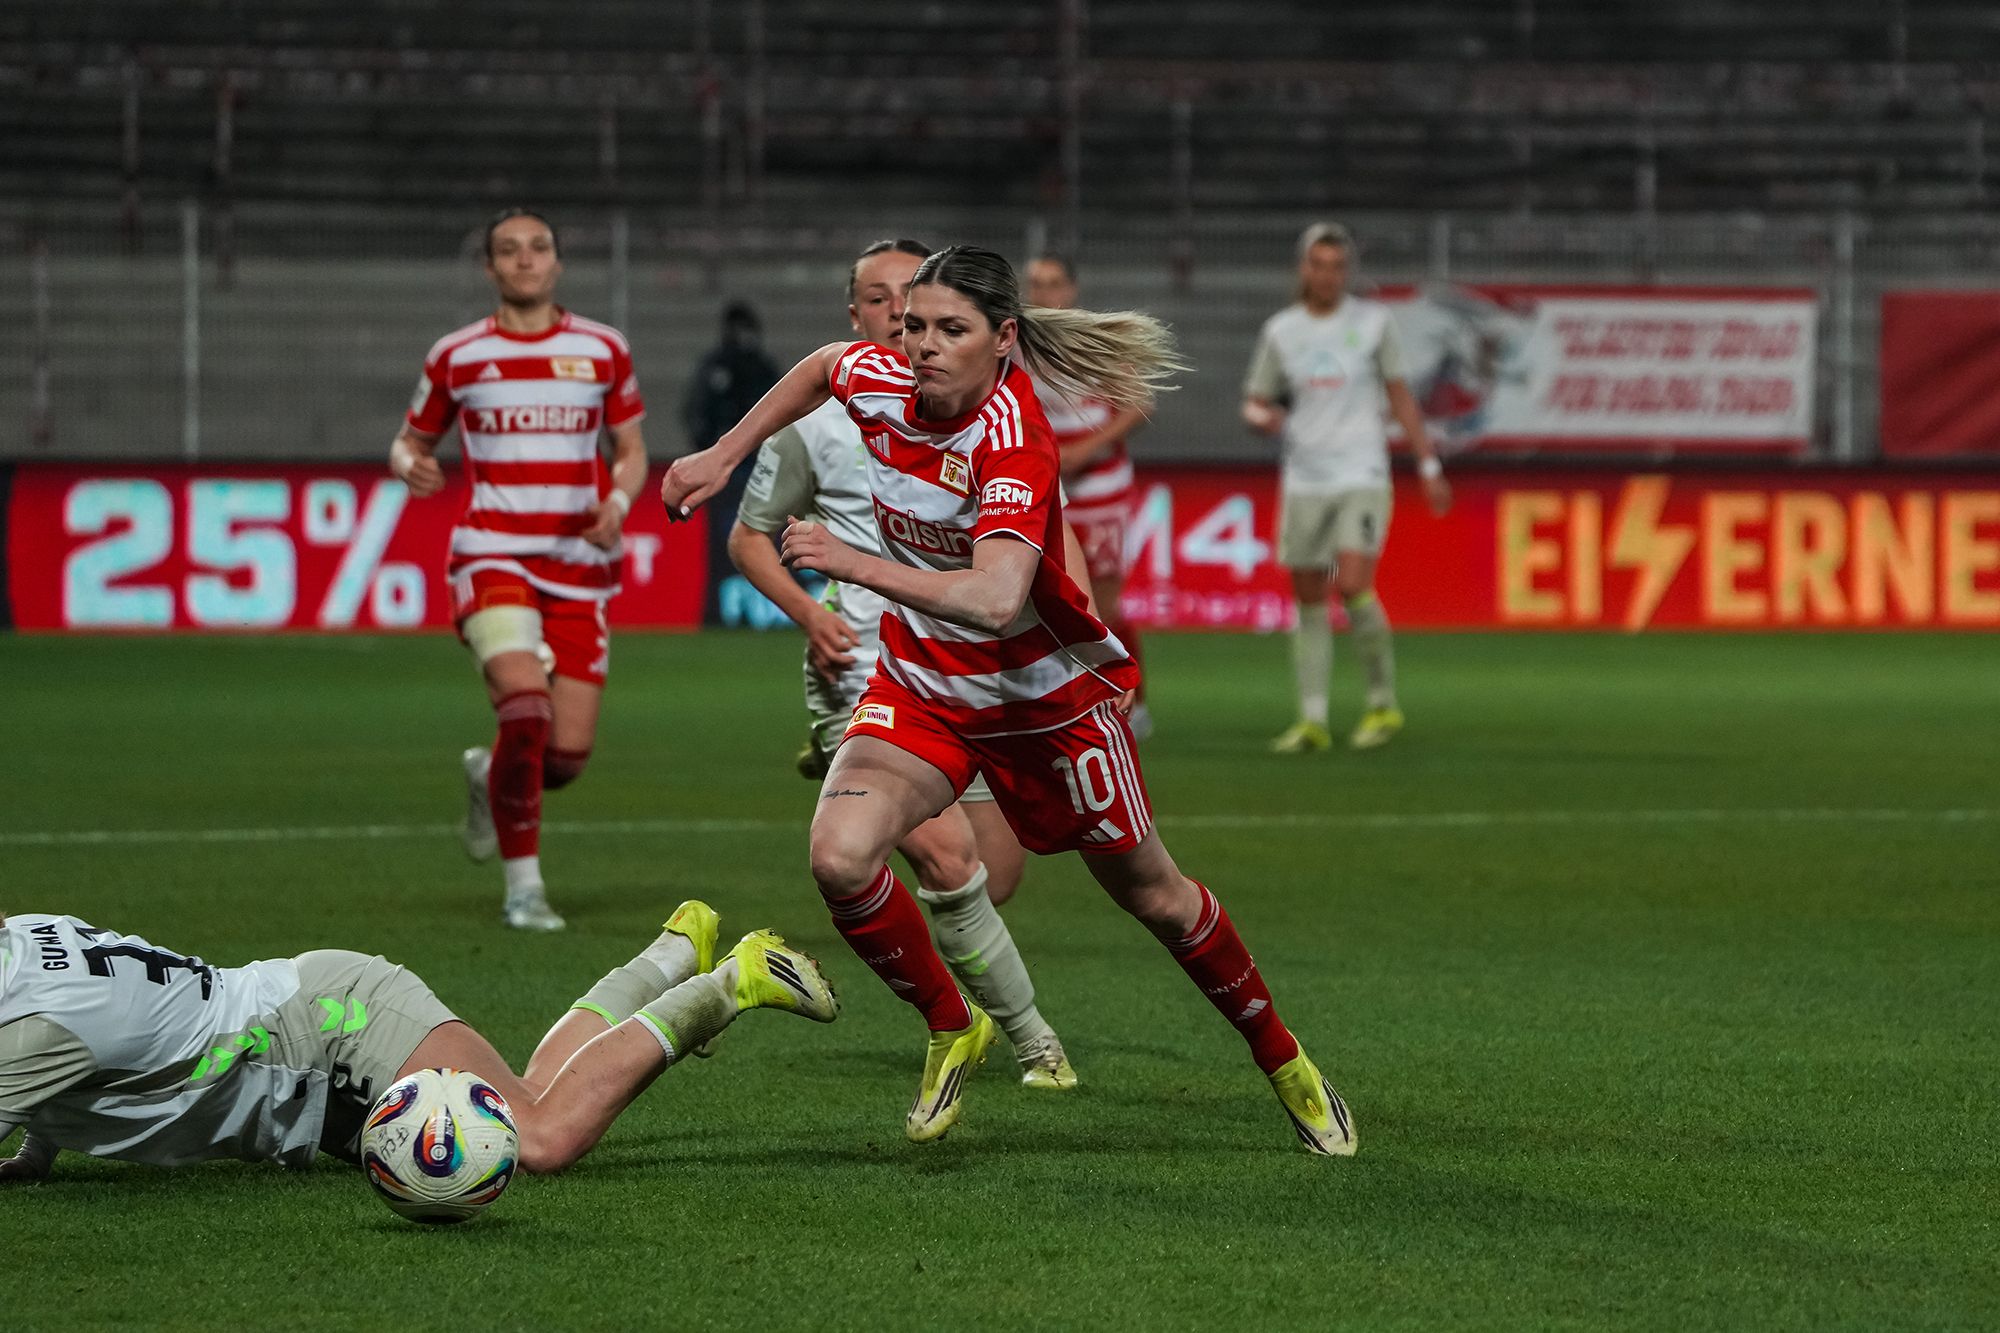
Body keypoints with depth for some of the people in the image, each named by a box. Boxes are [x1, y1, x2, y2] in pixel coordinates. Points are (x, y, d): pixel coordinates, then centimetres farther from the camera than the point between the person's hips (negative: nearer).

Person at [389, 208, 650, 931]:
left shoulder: (603, 350, 7)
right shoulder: (456, 356, 4)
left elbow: (631, 449, 14)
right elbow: (409, 441, 14)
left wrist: (618, 502, -7)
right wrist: (410, 466, -10)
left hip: (579, 566, 2)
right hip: (492, 556, -2)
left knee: (568, 755, -3)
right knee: (525, 705, -25)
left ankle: (490, 776, 35)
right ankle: (523, 885, -9)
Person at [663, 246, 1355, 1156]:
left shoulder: (1012, 440, -32)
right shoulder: (879, 382, -14)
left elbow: (995, 600, -46)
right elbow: (822, 365, 13)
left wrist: (854, 563, -44)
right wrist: (723, 457, 13)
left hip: (1047, 693, -4)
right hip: (921, 684, 4)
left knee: (1150, 894, 12)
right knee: (841, 858, -22)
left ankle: (1282, 1060, 37)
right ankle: (951, 1030, 4)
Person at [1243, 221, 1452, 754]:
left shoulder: (1373, 321, 1)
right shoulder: (1280, 330, 5)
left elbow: (1400, 396, 8)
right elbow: (1254, 405, 12)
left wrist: (1429, 468, 5)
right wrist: (1264, 418, -13)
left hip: (1362, 477, -3)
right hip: (1304, 483, 3)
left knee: (1354, 587, -18)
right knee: (1308, 602, 3)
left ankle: (1384, 705, -2)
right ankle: (1312, 720, 8)